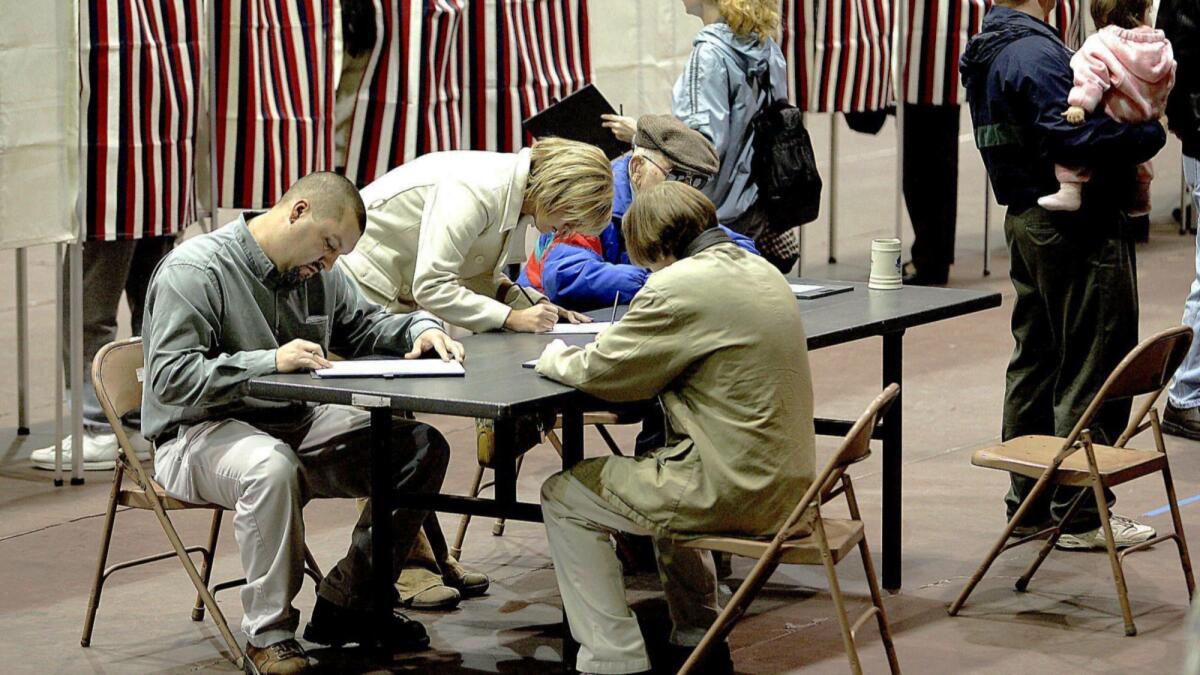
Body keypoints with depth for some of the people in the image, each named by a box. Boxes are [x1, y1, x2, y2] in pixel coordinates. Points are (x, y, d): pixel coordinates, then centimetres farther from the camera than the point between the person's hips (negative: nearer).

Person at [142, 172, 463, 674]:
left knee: (423, 447, -3)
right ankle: (268, 635, -26)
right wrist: (271, 361, -31)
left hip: (296, 423, 8)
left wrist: (421, 330, 0)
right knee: (272, 465, -42)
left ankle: (345, 603, 5)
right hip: (199, 434, -8)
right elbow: (170, 378, -24)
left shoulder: (318, 272, 8)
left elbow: (365, 324, 23)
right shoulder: (194, 271, -16)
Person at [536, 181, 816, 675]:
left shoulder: (678, 287, -17)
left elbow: (602, 371, -11)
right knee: (663, 473, 38)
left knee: (563, 499, 6)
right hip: (785, 482, 9)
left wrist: (555, 358, 10)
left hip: (734, 491, -9)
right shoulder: (760, 271, 11)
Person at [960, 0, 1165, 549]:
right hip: (1076, 227, -10)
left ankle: (1029, 503, 23)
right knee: (1092, 368, -2)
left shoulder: (988, 50, 13)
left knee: (1035, 361, 16)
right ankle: (1081, 515, 2)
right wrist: (1147, 134, -18)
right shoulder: (1035, 51, -19)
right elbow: (1065, 135, -29)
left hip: (1026, 218, 10)